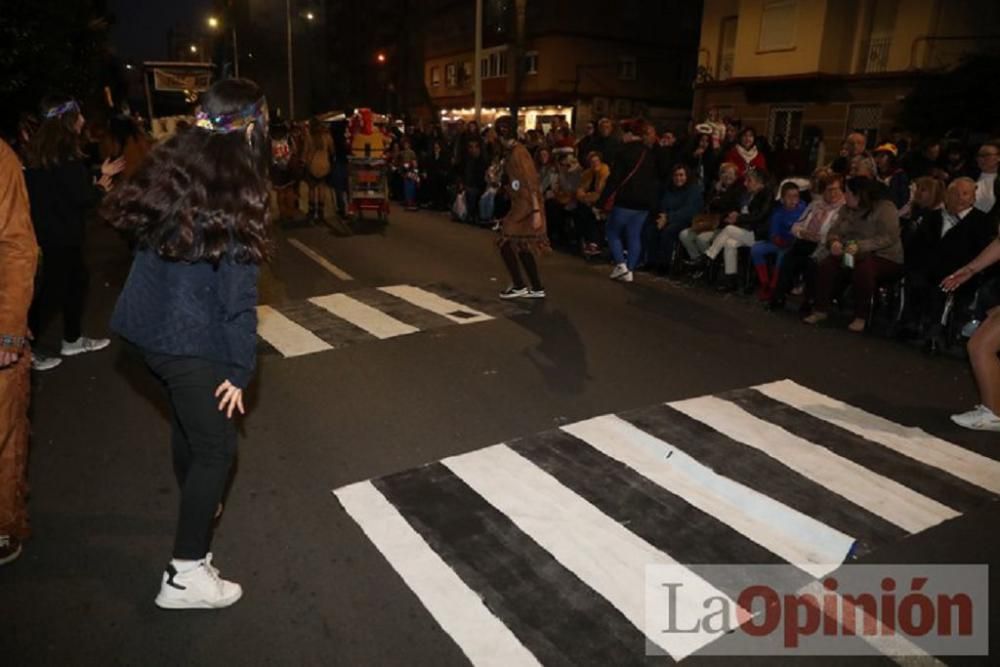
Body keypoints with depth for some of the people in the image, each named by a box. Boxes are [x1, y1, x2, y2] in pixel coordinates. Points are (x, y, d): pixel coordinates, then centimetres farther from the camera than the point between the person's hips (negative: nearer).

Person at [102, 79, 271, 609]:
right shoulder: (235, 193, -18)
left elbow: (122, 217, 13)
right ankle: (185, 574, 9)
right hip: (193, 340, -8)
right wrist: (241, 368, -12)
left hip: (149, 327, 8)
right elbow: (237, 290, -18)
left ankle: (196, 508, 50)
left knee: (187, 419, 27)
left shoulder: (168, 167, 4)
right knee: (216, 447, 3)